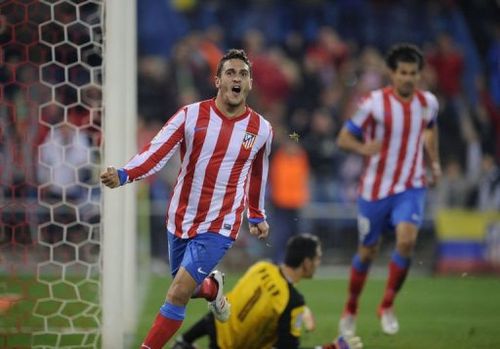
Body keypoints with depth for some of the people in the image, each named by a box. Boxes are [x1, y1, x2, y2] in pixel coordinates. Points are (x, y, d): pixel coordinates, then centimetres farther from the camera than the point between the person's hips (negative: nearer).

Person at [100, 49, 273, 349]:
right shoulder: (191, 115, -7)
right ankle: (212, 287, 55)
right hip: (180, 220, 2)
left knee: (179, 291, -14)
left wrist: (257, 217, 23)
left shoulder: (261, 129, -3)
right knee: (185, 287, 19)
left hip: (219, 227, -2)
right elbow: (157, 153, -17)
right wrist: (123, 175, -34)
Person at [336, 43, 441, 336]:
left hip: (411, 187, 2)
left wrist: (434, 163, 14)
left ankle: (388, 306, -4)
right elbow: (344, 138, -8)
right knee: (368, 251, 9)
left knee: (407, 240, -22)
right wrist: (363, 148, -29)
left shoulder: (428, 102, -1)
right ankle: (351, 309, 32)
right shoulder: (374, 103, -12)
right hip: (376, 188, -2)